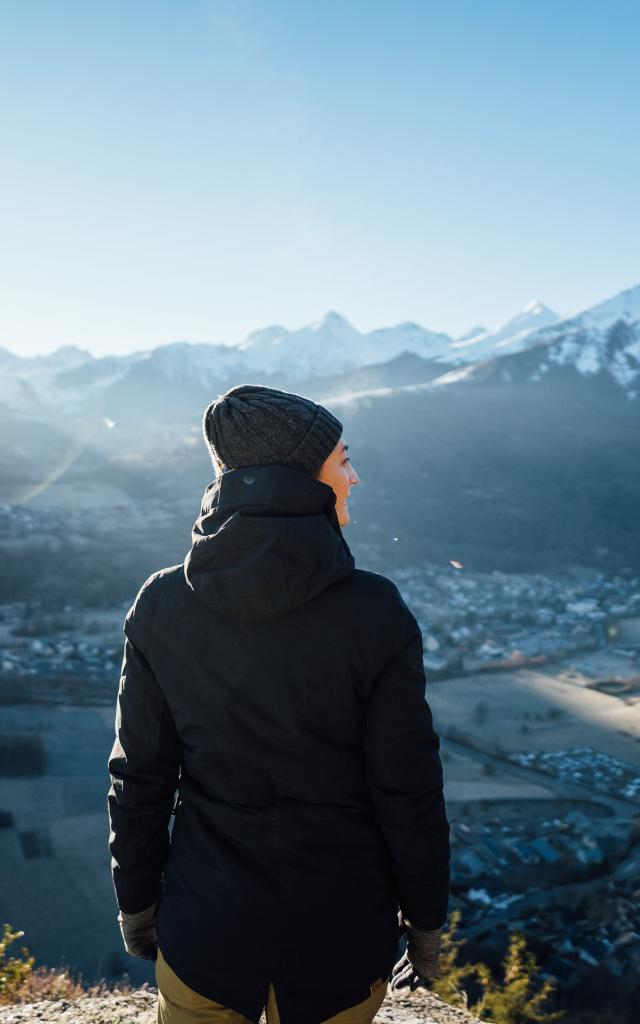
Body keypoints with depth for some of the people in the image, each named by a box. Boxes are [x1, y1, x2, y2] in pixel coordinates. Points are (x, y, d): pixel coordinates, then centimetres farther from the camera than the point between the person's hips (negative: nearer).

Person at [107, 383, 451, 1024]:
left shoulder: (162, 605, -13)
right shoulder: (375, 612, -20)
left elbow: (138, 776, -5)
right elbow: (409, 790, -13)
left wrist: (136, 900, 10)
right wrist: (425, 920, 2)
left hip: (205, 927, 2)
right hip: (341, 928, -1)